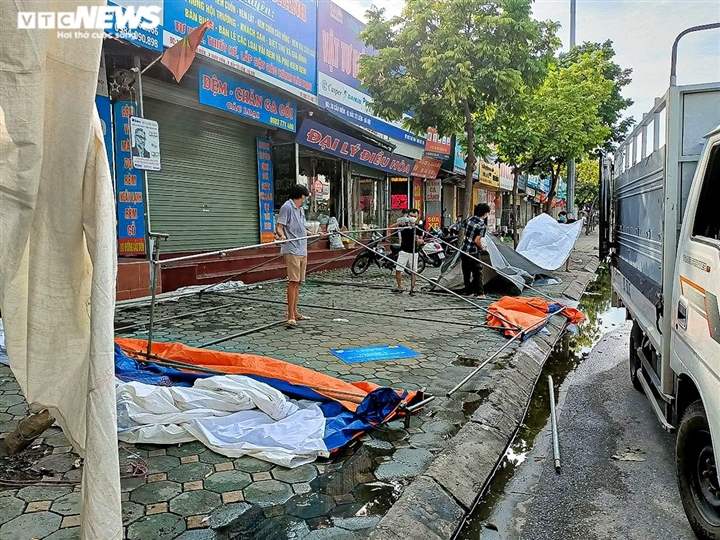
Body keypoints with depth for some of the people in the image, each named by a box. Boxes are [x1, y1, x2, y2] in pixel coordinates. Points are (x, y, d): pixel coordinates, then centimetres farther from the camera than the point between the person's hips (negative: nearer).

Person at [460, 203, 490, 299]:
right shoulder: (482, 225, -16)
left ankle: (468, 291, 19)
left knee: (466, 272, 12)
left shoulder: (469, 219, 4)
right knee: (477, 272, 2)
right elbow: (477, 241, -20)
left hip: (464, 250, 7)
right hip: (473, 252, -7)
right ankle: (479, 293, 2)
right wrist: (482, 248, -3)